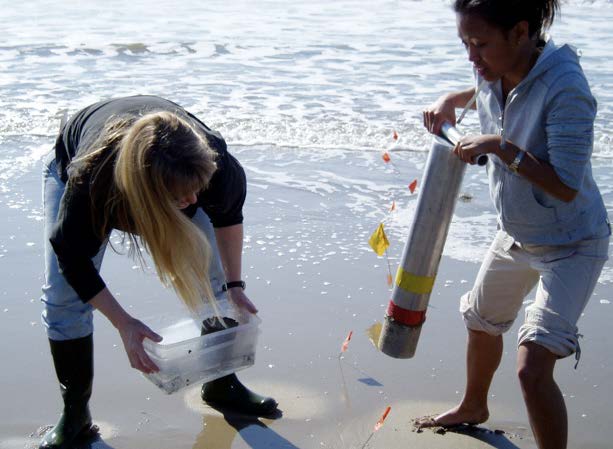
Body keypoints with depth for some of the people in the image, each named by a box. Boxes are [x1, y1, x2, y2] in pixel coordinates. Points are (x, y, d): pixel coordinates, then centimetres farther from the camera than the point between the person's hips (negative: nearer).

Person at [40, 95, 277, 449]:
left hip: (169, 176, 2)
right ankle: (75, 414, 5)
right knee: (64, 297, -11)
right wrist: (124, 324, -30)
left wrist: (234, 285, -11)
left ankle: (222, 384, 17)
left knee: (211, 282, -4)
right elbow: (73, 258, -28)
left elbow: (228, 216, -12)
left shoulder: (216, 165, -39)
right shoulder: (89, 181, -47)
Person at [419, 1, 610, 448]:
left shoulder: (564, 87, -32)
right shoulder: (494, 73, -9)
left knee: (532, 368, -20)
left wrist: (500, 147, -34)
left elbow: (567, 187, -33)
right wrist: (449, 101, -1)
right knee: (482, 324, 29)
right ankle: (474, 407, 58)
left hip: (570, 245, -8)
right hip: (515, 235, 8)